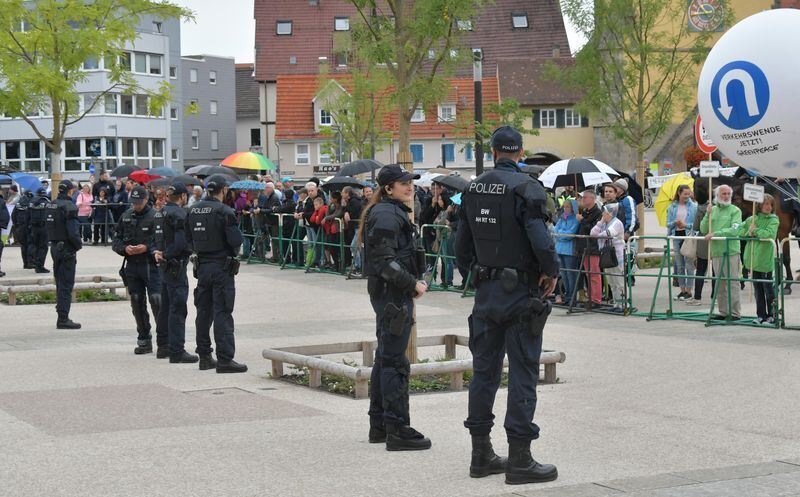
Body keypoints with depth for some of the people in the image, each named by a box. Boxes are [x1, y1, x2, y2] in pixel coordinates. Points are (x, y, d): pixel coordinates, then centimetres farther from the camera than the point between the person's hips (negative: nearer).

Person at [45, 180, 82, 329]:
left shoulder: (51, 205, 9)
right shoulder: (69, 206, -16)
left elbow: (48, 226, 12)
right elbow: (73, 231, -21)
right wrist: (79, 245, -8)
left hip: (55, 247, 8)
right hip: (67, 248, -8)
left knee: (60, 283, 16)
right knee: (66, 284, -4)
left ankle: (62, 316, 22)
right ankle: (63, 319, -5)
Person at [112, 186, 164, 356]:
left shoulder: (155, 216, -6)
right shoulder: (126, 217, 10)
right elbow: (115, 241, 13)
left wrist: (147, 248, -21)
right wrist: (125, 248, -7)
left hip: (151, 265, -5)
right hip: (132, 266, 6)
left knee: (157, 301, -13)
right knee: (137, 304, 11)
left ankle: (163, 343, -11)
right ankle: (144, 341, 23)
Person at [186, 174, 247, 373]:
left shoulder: (193, 210, 5)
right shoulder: (224, 211, -15)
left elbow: (188, 238, 11)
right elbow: (236, 241, -17)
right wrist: (233, 251, 3)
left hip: (202, 266, 6)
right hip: (222, 267, -6)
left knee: (203, 312, 13)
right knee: (222, 313, -5)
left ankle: (204, 355, 19)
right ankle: (225, 359, -7)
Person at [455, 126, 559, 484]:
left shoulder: (473, 190, 7)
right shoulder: (526, 188, -13)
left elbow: (461, 247, 11)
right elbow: (541, 240, -23)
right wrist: (551, 272, -6)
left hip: (486, 292, 6)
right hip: (521, 293, -6)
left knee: (484, 370, 12)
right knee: (522, 373, -1)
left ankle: (481, 454, 18)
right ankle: (519, 459, 0)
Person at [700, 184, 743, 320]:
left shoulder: (735, 211, 0)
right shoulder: (713, 210, 14)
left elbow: (734, 230, -13)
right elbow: (703, 230, 9)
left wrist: (715, 233, -19)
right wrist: (708, 215, -5)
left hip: (731, 252, -5)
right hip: (716, 252, 5)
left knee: (732, 283, -6)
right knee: (720, 284, 8)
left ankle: (735, 312, -3)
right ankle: (723, 312, 15)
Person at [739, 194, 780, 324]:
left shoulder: (773, 220, -3)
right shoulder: (751, 219, 12)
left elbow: (769, 234, -19)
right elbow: (739, 230, 9)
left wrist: (756, 230, -9)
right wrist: (749, 232, -9)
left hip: (765, 259, -5)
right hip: (753, 258, 5)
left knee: (768, 288, -1)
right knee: (757, 289, 11)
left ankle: (772, 315, 6)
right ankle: (761, 315, 19)